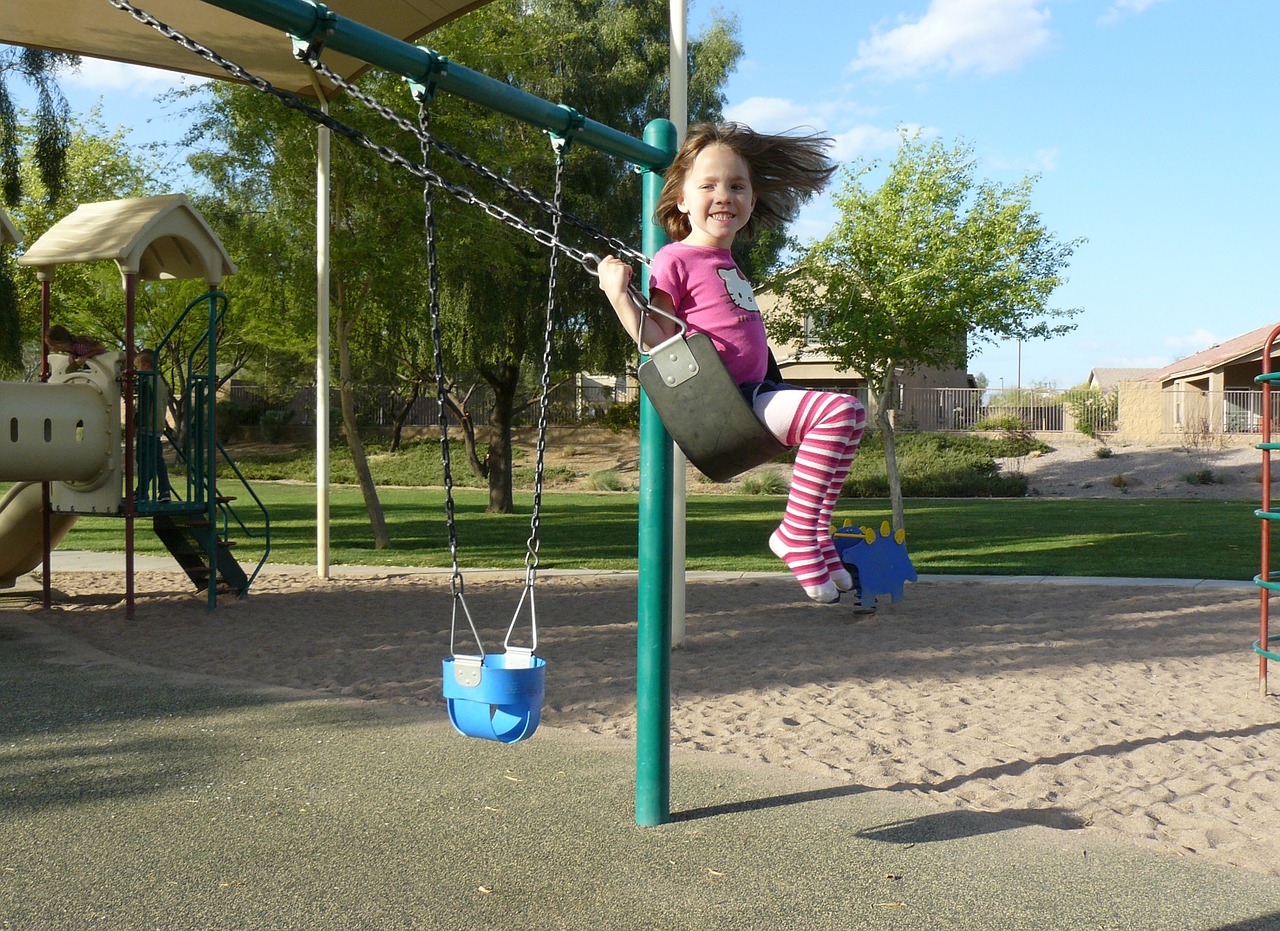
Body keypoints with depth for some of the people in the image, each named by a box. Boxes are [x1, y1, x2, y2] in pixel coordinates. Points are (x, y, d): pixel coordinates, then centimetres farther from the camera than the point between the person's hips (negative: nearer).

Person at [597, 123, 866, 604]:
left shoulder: (726, 260, 19)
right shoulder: (675, 260, -8)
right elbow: (659, 343, -12)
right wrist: (619, 295, -20)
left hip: (751, 394, 10)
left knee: (851, 415, 12)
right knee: (838, 410, -23)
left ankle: (816, 533, 13)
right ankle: (795, 533, -13)